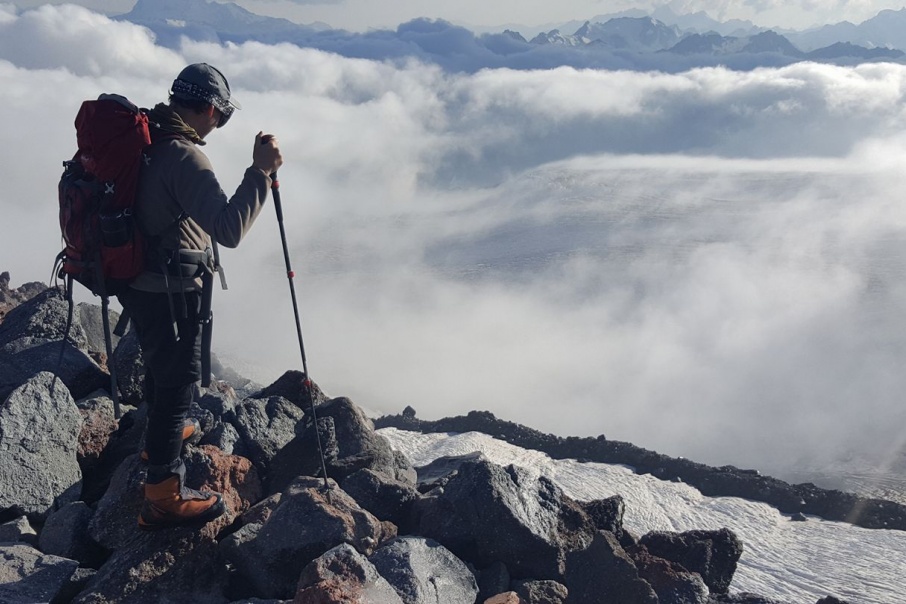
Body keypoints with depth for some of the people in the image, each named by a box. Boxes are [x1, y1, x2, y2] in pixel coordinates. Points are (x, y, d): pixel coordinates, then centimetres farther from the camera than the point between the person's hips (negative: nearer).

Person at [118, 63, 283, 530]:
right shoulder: (183, 157, -26)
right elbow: (229, 229, -35)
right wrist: (260, 171, -29)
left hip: (136, 280, 9)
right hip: (170, 293, -9)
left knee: (160, 367, 30)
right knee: (177, 383, 2)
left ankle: (161, 435, 55)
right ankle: (163, 498, 13)